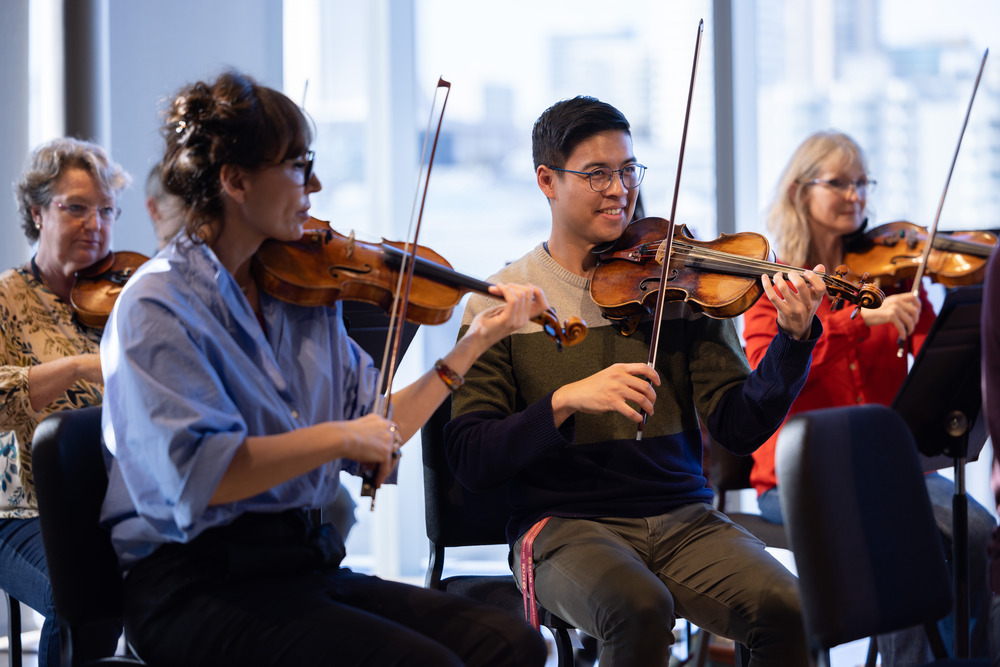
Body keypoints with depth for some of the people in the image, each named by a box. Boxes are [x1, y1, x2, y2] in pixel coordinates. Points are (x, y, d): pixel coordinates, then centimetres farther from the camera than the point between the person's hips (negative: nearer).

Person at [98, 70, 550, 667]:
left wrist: (476, 342, 11)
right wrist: (339, 436, -19)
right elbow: (195, 474, -22)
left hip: (304, 564, 7)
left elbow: (375, 430, 13)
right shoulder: (159, 305, -9)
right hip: (199, 588, -7)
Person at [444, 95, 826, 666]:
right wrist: (564, 400, -20)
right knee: (640, 606, -34)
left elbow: (740, 428, 0)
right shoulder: (500, 304, 2)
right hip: (565, 526, -2)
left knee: (787, 609, -25)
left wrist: (795, 339, -16)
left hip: (683, 519, 2)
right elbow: (471, 460, -6)